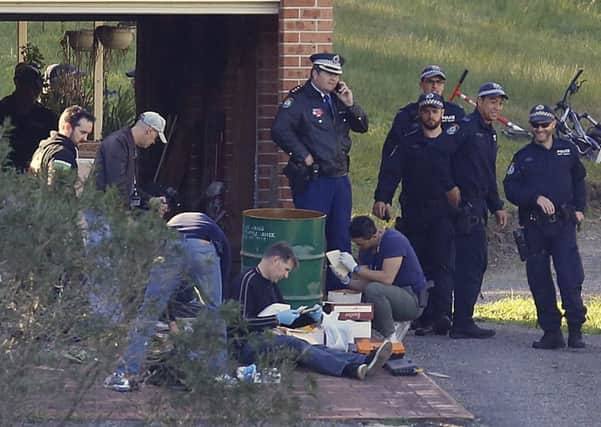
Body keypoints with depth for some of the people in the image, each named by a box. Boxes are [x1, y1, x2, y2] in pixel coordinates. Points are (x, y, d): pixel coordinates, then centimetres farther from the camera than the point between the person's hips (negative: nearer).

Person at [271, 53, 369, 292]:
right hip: (312, 180, -7)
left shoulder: (338, 98, 13)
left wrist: (350, 105, -3)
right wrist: (304, 156, -16)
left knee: (341, 238, 11)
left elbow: (362, 127, 14)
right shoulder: (299, 100, -9)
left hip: (340, 178, 7)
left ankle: (338, 288, 20)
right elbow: (280, 131, -19)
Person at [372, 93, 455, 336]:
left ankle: (442, 314, -24)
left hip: (443, 216, -2)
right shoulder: (408, 143, 10)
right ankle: (424, 318, 5)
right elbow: (390, 171, -1)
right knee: (418, 266, 1)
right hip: (413, 215, 2)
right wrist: (382, 198, -16)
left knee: (442, 264, -14)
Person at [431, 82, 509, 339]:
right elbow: (440, 151, -23)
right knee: (472, 263, -10)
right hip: (465, 205, -10)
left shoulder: (489, 134, 19)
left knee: (475, 263, 12)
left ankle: (462, 321, 17)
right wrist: (450, 187, -21)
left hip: (478, 206, 10)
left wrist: (497, 207, 21)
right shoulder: (466, 126, -11)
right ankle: (462, 323, -9)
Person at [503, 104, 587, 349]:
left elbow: (578, 180, 21)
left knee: (570, 278, -11)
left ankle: (576, 331, -5)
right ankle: (551, 332, 9)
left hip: (563, 225, -1)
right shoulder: (523, 157, 7)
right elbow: (511, 189, -1)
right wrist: (537, 198, -14)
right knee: (539, 281, 2)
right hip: (534, 226, 1)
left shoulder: (567, 150, 10)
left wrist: (579, 208, 10)